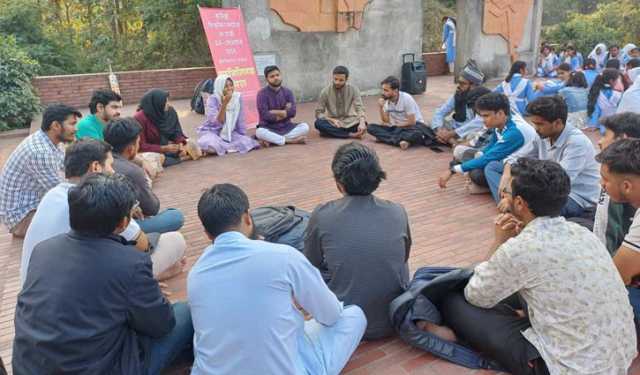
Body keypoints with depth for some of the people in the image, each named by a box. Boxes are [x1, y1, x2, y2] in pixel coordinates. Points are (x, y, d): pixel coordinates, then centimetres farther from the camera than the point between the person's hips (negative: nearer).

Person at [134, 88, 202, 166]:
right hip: (151, 151, -3)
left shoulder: (170, 111, -8)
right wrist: (164, 149, -28)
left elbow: (176, 132, 0)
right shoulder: (140, 118, -20)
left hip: (167, 145, 4)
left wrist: (180, 144, -21)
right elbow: (141, 146, -20)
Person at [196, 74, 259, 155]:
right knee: (210, 145, -38)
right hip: (212, 132, -4)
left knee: (247, 142, -25)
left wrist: (244, 137, -2)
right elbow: (218, 122, -26)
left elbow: (240, 121, 1)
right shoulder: (213, 99, -15)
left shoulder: (237, 98, -5)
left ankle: (220, 147, -6)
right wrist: (224, 104, -34)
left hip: (230, 133, 4)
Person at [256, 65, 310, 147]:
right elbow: (265, 115, -16)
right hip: (269, 128, -4)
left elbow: (292, 112, -6)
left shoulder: (287, 92, 5)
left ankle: (271, 140, -23)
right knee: (259, 132, -36)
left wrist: (274, 112, -12)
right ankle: (291, 140, -24)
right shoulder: (262, 93, -6)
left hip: (286, 127, 4)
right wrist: (284, 113, -6)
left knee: (305, 127, -20)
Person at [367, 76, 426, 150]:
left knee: (415, 135, -42)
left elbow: (411, 122, -18)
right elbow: (386, 121, -3)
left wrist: (394, 125, -9)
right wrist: (381, 108, -18)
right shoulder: (386, 100, -5)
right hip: (397, 127, 5)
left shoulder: (406, 99, -19)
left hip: (414, 125, -5)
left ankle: (384, 138, -26)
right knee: (370, 127, -16)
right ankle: (400, 140, -29)